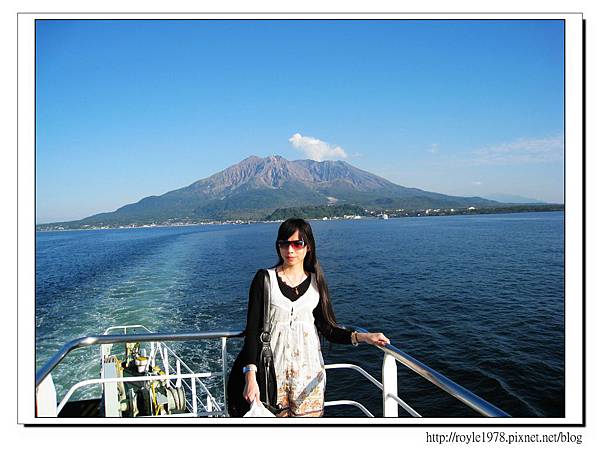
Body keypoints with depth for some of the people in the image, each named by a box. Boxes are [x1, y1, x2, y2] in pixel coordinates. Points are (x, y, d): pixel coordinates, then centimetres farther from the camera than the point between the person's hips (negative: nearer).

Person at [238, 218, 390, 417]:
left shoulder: (316, 282, 4)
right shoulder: (264, 279, -3)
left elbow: (328, 329, 4)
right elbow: (252, 329, -7)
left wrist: (362, 337, -11)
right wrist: (250, 378, -15)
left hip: (308, 369, 2)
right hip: (273, 367, -2)